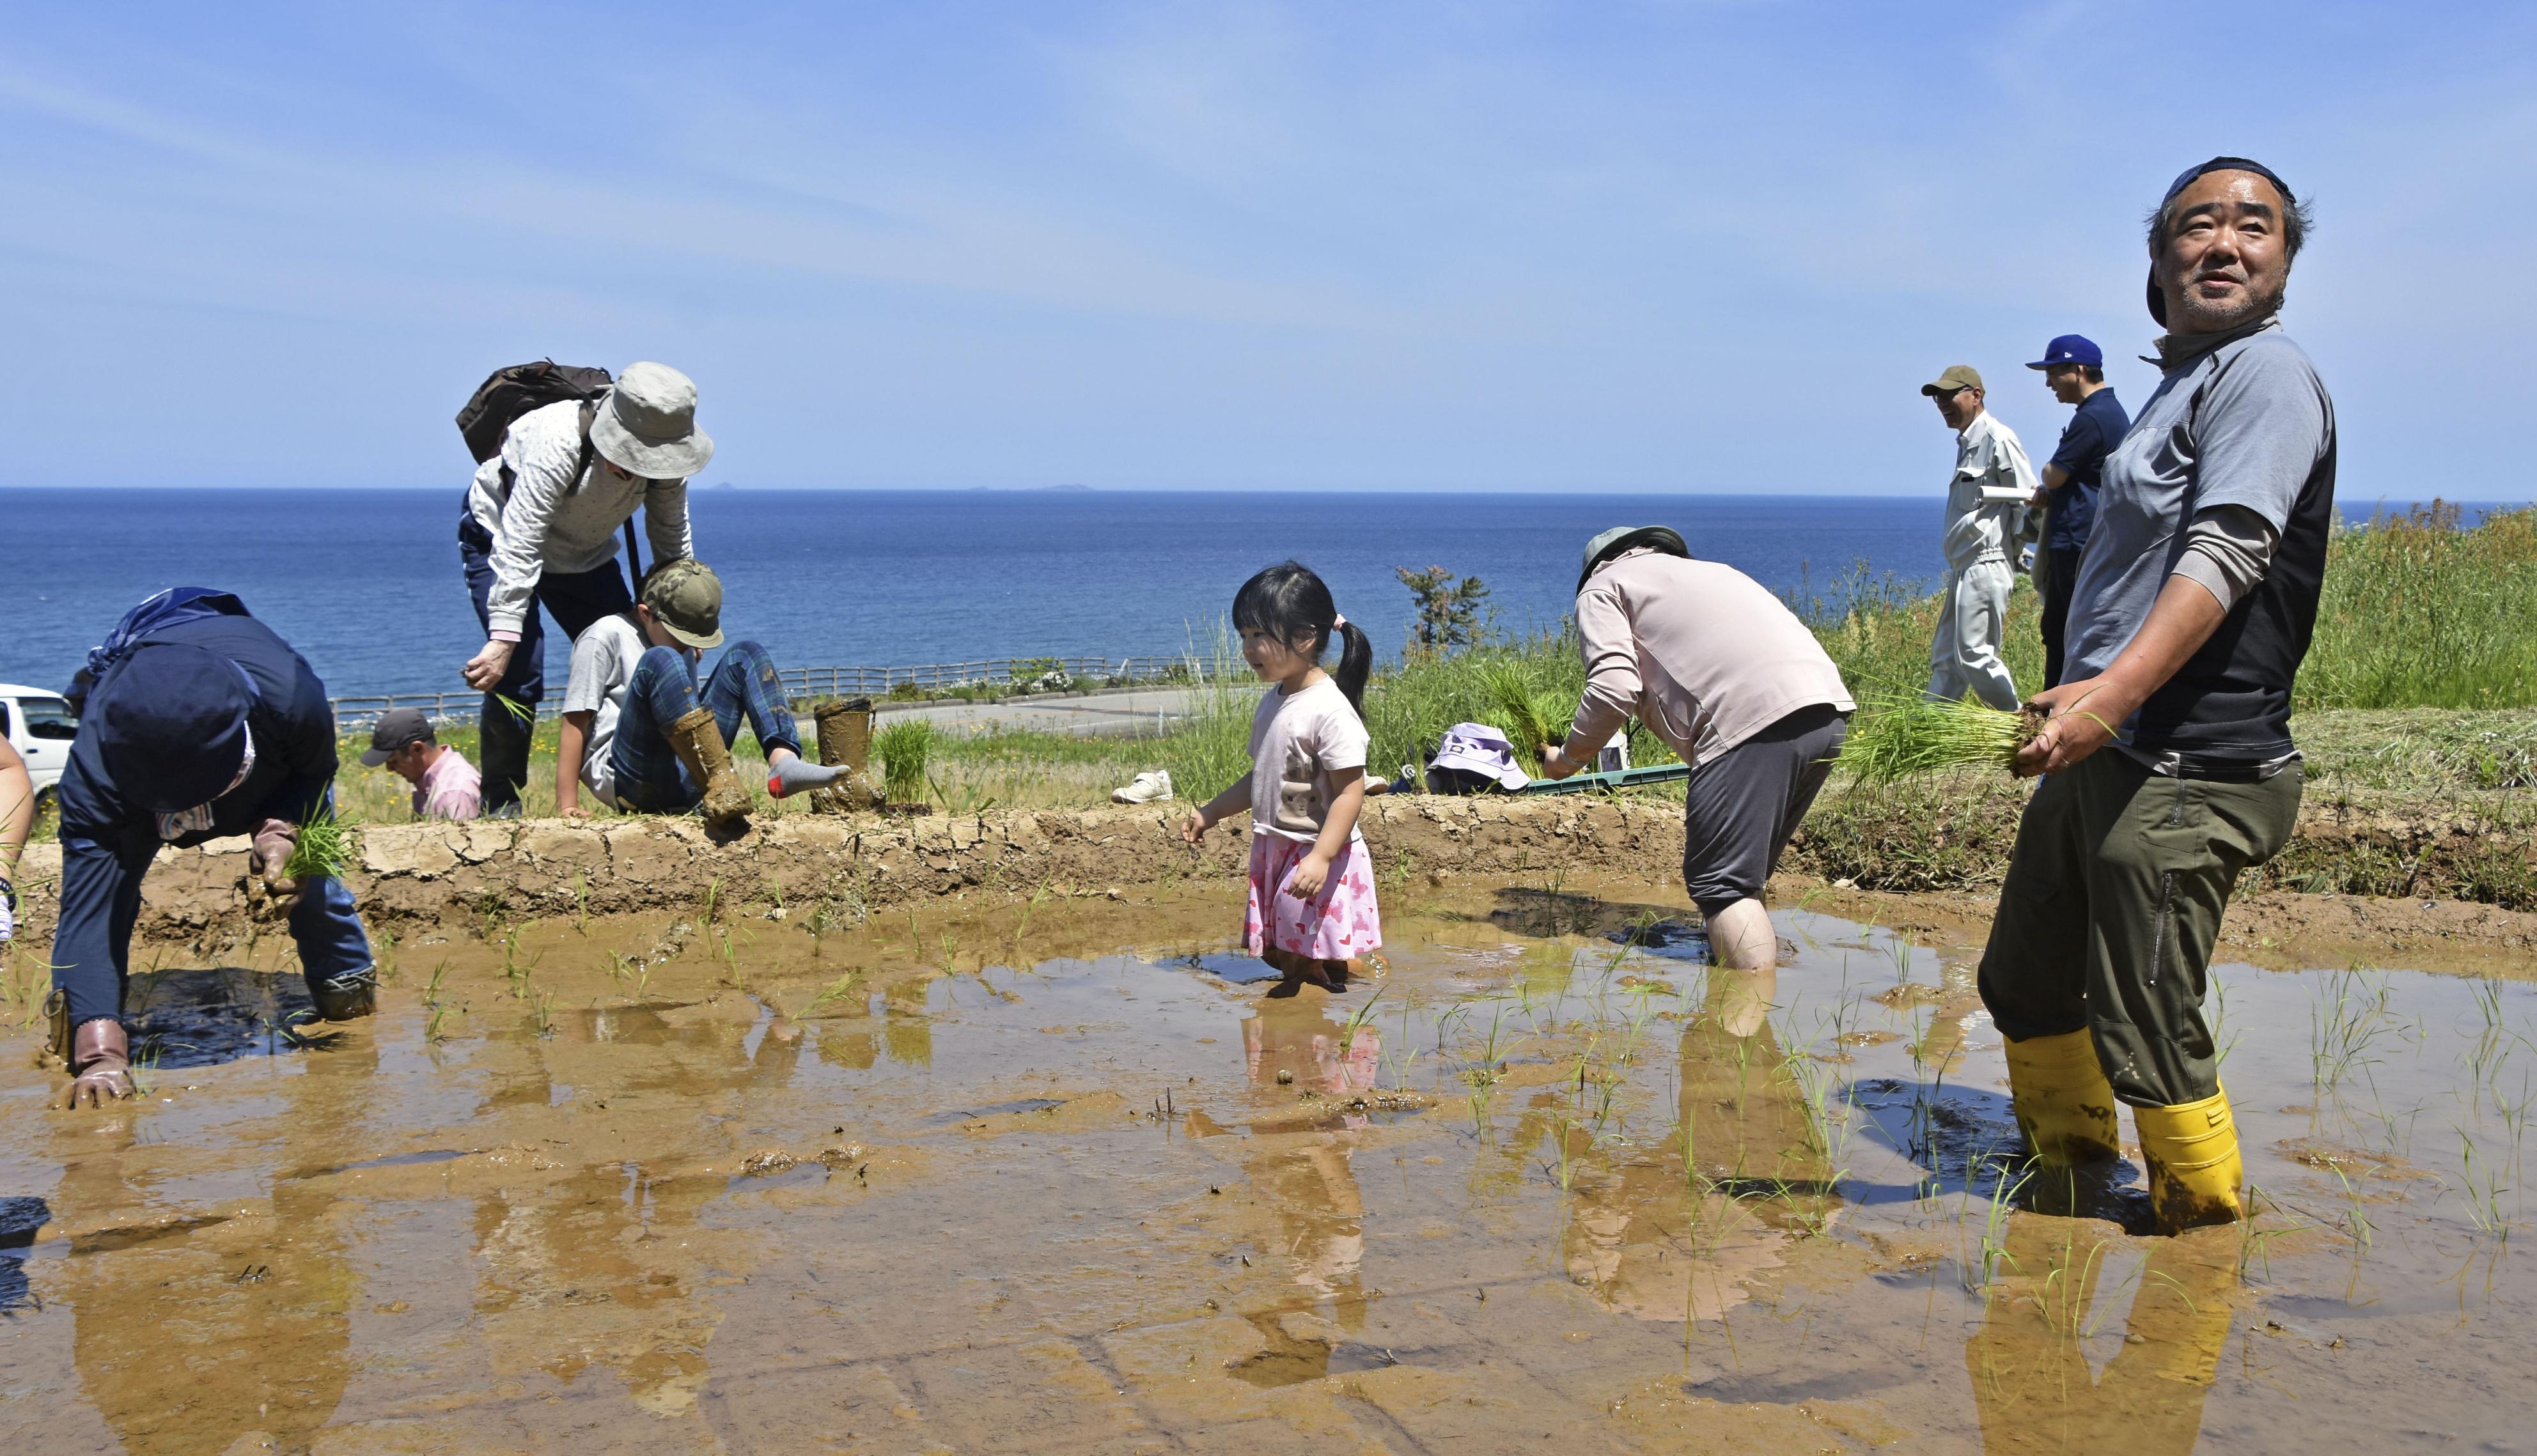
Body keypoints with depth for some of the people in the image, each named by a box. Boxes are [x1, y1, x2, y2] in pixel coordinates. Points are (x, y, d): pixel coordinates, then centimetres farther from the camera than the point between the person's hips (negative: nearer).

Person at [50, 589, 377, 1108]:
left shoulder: (292, 696, -45)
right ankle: (75, 1015, 1)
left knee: (307, 873, -11)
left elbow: (315, 773, -20)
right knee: (102, 877, -18)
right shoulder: (95, 768, -45)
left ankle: (348, 985, 12)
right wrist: (100, 1052, -53)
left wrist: (280, 831, -42)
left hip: (276, 763, 1)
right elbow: (89, 905, -45)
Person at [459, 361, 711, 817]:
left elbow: (672, 539, -4)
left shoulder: (663, 457, -21)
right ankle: (500, 803, -5)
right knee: (518, 673, -19)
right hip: (501, 535, -6)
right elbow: (518, 545, -40)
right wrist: (503, 638, -44)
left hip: (584, 553, 6)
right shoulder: (558, 442, -39)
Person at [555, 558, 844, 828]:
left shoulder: (681, 641, 24)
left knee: (746, 654, 2)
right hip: (631, 780, -7)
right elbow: (576, 721, -5)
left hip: (688, 780, 7)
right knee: (659, 661, -29)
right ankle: (720, 783, -43)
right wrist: (567, 806, -11)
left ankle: (783, 762, -24)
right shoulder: (606, 635, 1)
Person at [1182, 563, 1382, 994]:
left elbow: (1350, 792, -22)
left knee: (1321, 966, -6)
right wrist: (1209, 813, 22)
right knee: (1279, 956, 15)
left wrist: (1320, 857, -28)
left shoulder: (1330, 711, -20)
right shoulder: (1273, 702, 9)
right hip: (1273, 851, 9)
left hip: (1318, 855, -9)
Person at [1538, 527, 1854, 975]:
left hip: (1751, 718, -8)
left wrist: (1567, 759, 12)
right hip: (1829, 709, 8)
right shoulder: (1706, 570, 38)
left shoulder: (1602, 588, 16)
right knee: (1743, 876, 19)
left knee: (1719, 882, -7)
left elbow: (1614, 688, -2)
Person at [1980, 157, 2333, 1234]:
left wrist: (2114, 694, -38)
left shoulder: (2268, 374, -11)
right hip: (2102, 757, 10)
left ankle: (2207, 1230, 19)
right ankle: (2071, 1158, 42)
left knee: (2145, 1033, -2)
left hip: (2184, 775, -9)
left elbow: (2227, 555, -25)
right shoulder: (2182, 384, 19)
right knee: (2025, 982, 20)